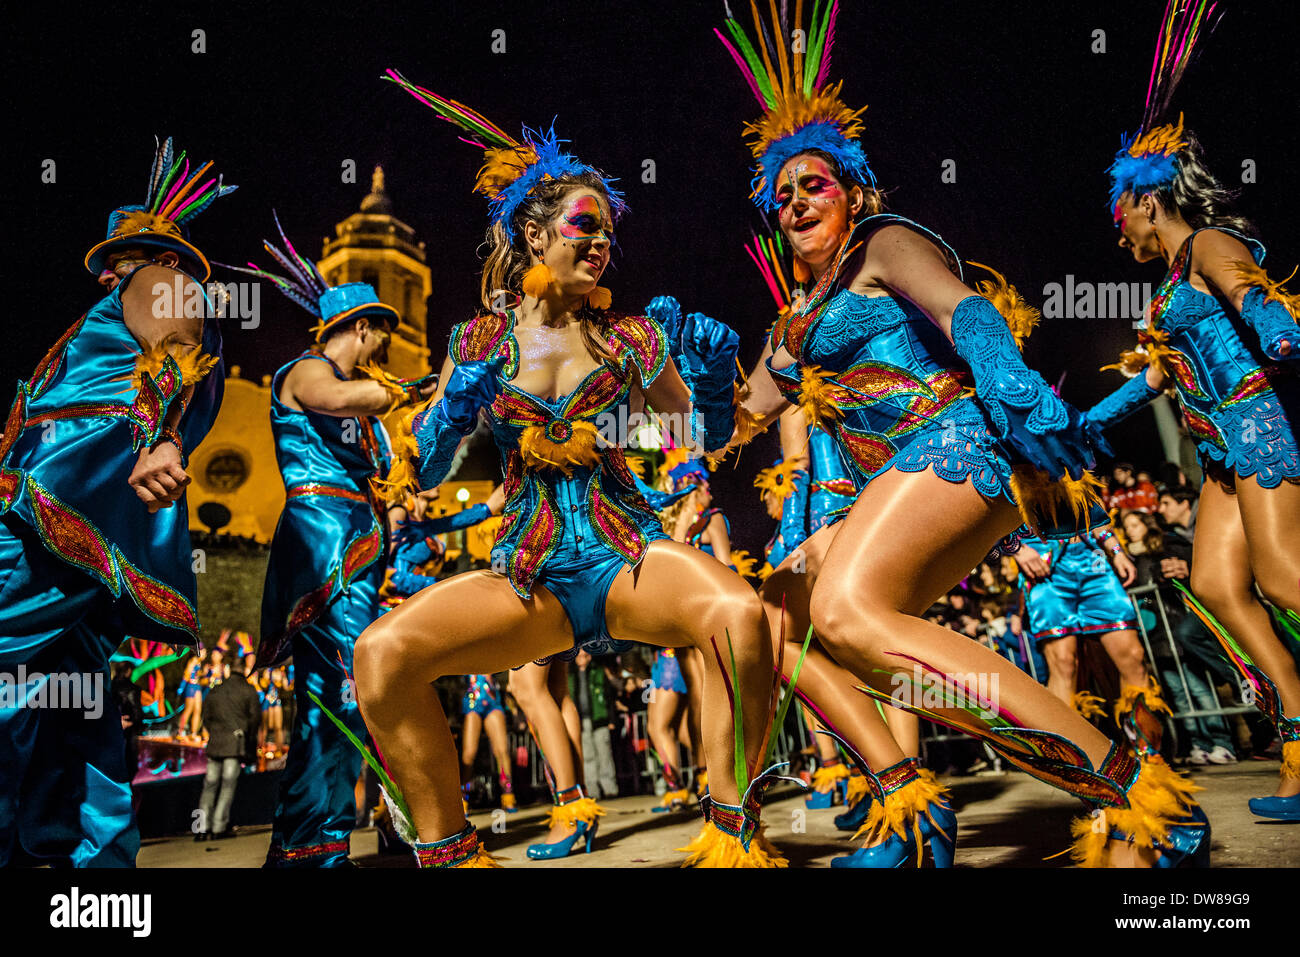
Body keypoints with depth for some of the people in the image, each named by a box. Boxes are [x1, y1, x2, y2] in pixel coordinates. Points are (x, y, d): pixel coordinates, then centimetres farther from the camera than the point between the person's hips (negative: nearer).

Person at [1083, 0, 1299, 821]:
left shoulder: (1210, 245, 0)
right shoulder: (1180, 277, 25)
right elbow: (1159, 368, 33)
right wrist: (1087, 423, 39)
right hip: (1231, 443, 9)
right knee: (1216, 583, -2)